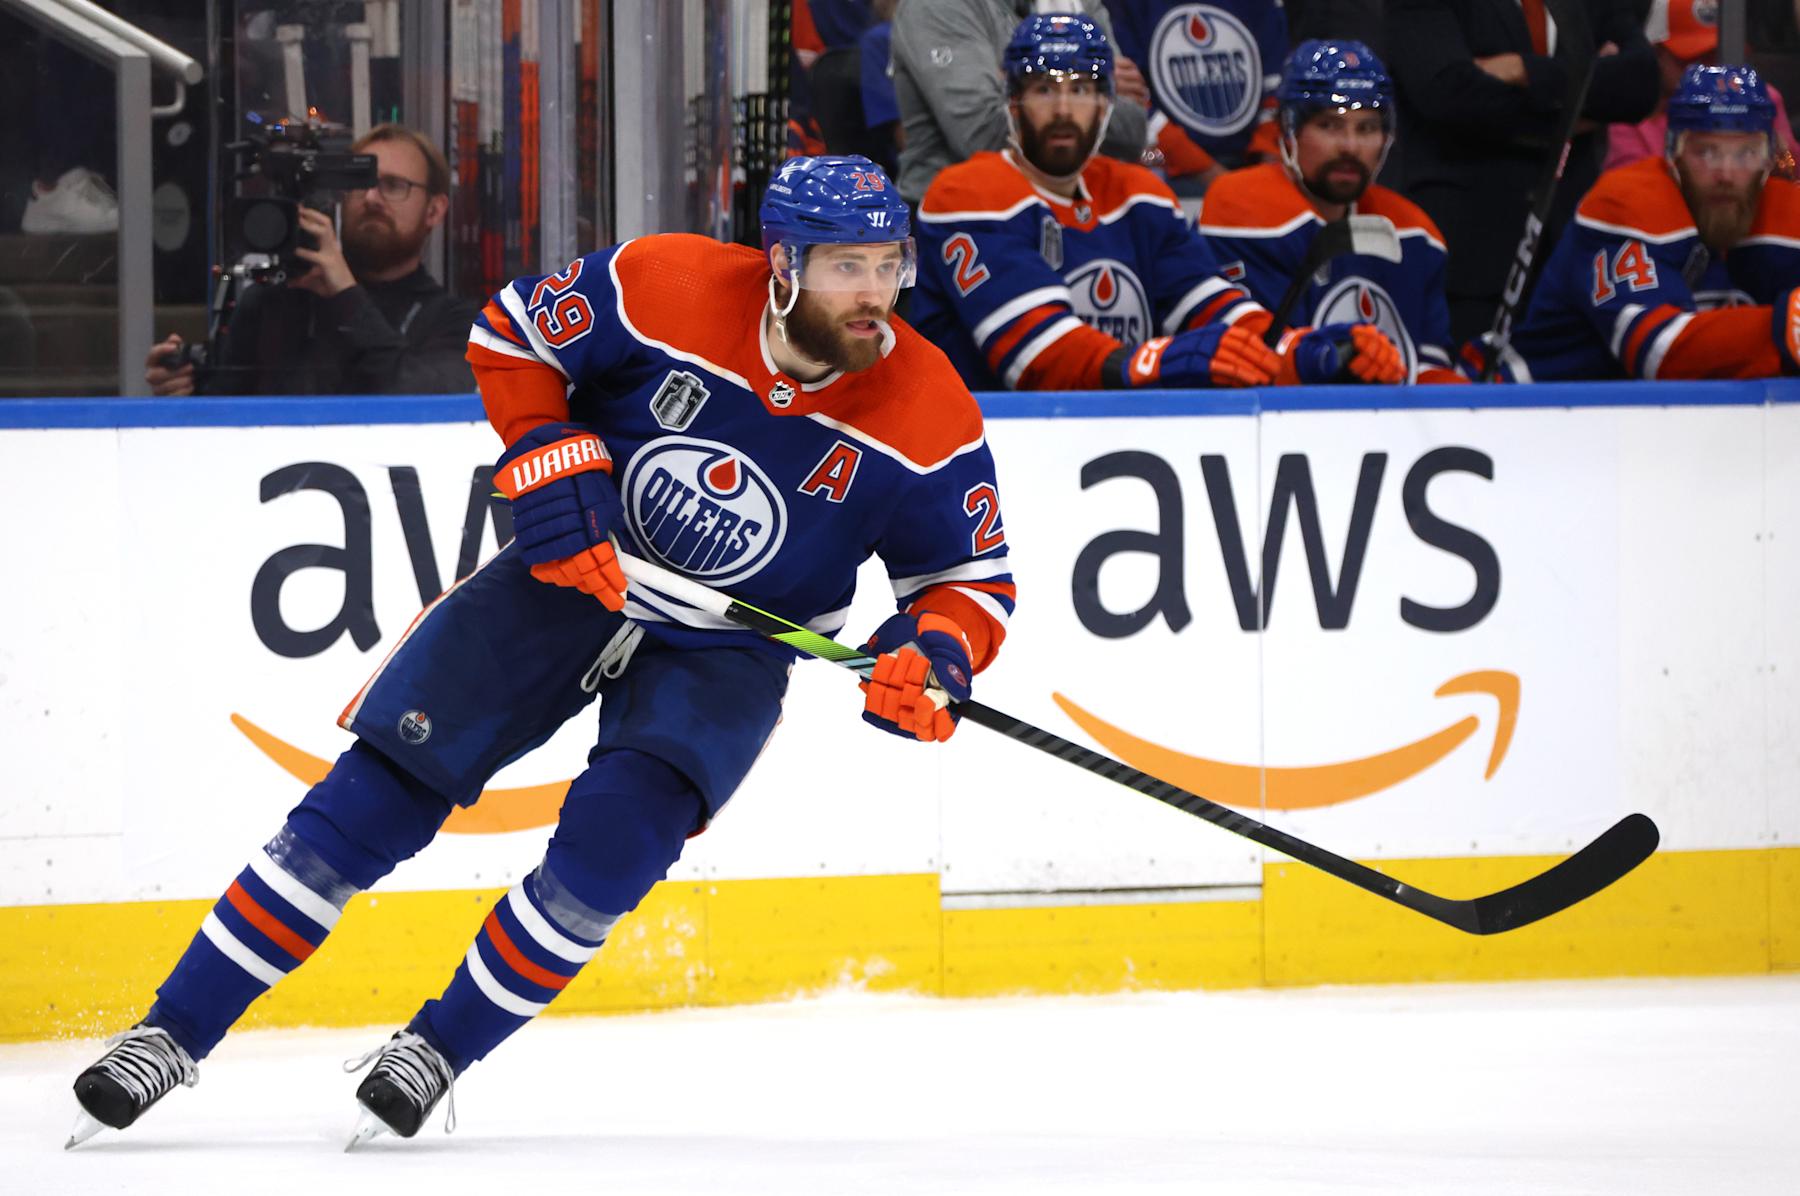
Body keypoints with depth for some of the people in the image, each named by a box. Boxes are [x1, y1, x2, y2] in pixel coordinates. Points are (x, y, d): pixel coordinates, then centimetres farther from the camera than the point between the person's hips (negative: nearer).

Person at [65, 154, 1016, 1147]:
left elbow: (974, 580, -7)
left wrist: (935, 655, -28)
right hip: (580, 574, 0)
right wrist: (550, 469, -15)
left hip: (724, 653, 0)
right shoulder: (667, 288, -20)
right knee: (378, 795, -7)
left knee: (613, 837, -24)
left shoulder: (927, 414, -18)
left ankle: (441, 1048, -3)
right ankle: (175, 1032, 1)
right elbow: (510, 334, -3)